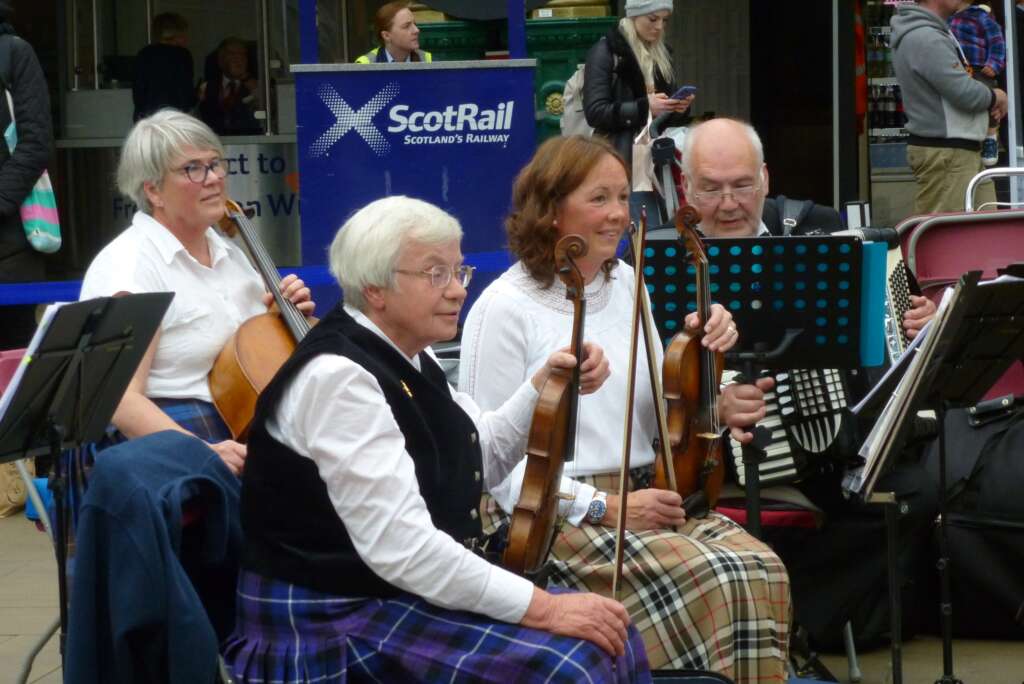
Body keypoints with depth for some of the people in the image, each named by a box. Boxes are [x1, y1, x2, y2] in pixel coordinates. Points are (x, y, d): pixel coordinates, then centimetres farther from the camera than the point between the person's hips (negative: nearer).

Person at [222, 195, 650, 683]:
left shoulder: (407, 359, 7)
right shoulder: (338, 376, -22)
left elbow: (482, 460, 24)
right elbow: (400, 546, -29)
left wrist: (544, 385, 7)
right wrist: (541, 607, -28)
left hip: (407, 594, 9)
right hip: (335, 623, -9)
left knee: (612, 641, 2)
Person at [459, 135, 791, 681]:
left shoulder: (625, 284, 13)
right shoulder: (504, 308, -8)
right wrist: (603, 508, -17)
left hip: (647, 497, 6)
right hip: (556, 517, -6)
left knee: (760, 568, -20)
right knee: (709, 581, -27)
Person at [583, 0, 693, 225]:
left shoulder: (661, 55, 18)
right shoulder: (605, 52, -2)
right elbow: (595, 112, -11)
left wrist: (680, 109, 0)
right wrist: (644, 107, -18)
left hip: (657, 167, 6)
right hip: (623, 169, -6)